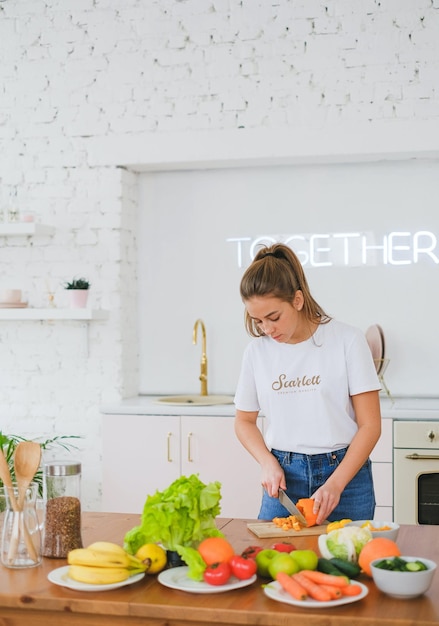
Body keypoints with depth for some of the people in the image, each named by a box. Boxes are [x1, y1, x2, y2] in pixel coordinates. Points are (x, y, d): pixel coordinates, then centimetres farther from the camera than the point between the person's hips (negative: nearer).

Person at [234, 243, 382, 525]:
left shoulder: (347, 340, -8)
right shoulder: (257, 350, 2)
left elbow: (370, 425, -8)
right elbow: (244, 420, 14)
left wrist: (335, 484, -17)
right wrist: (268, 462, -4)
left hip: (345, 471, -2)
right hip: (283, 475, 3)